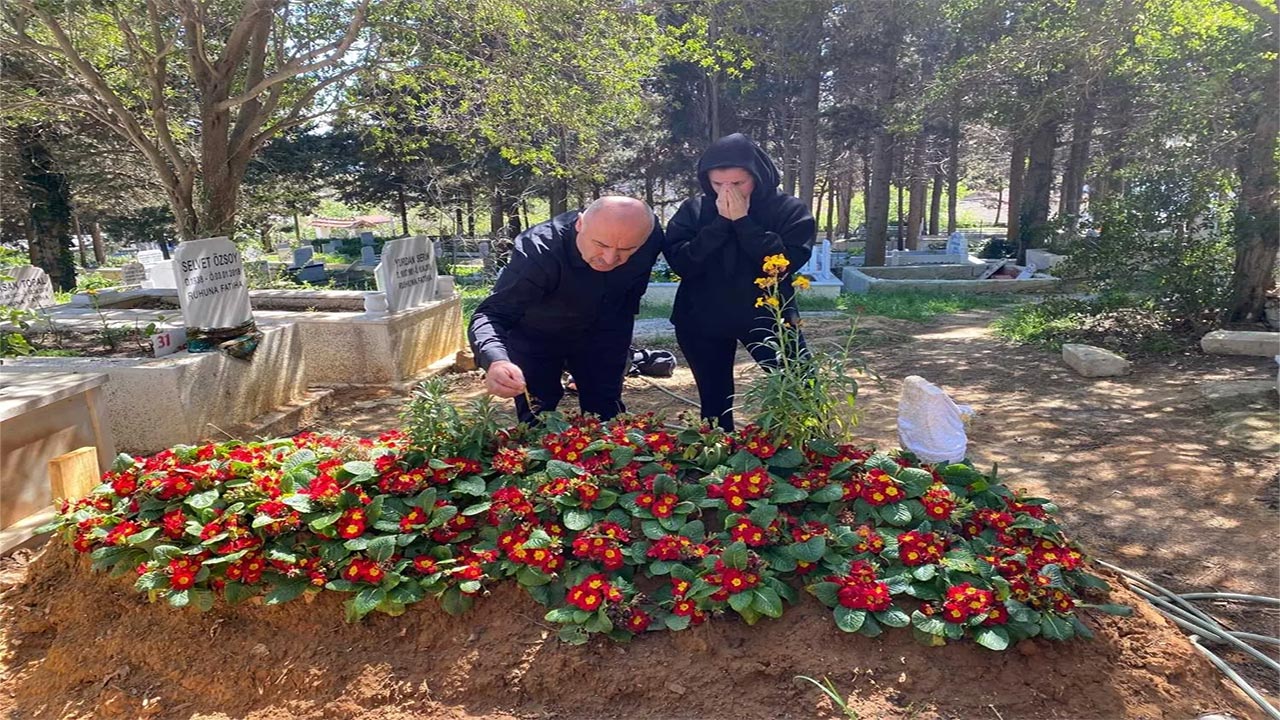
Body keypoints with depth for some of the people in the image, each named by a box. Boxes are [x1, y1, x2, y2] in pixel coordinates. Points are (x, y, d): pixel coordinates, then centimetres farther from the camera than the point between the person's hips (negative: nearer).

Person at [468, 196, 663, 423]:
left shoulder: (650, 235, -25)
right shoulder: (539, 250, -37)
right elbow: (492, 315, -41)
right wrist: (496, 362, -61)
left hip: (597, 332, 3)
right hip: (534, 337, -3)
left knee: (606, 415, 9)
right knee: (537, 421, -1)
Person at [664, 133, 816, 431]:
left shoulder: (790, 210, -9)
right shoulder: (693, 210, -4)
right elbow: (680, 263, -15)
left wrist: (743, 221, -23)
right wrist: (720, 223, -21)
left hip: (767, 317, -1)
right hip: (701, 322, 2)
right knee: (715, 402, 12)